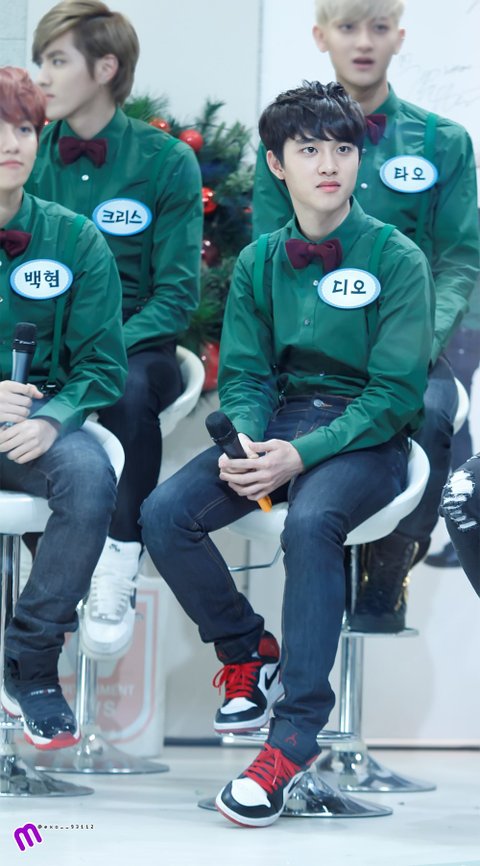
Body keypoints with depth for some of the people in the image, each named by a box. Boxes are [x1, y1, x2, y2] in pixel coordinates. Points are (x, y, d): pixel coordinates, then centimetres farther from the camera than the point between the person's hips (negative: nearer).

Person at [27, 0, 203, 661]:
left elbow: (176, 292, -6)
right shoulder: (31, 153, 3)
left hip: (132, 341, -3)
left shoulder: (165, 161, -5)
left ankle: (119, 565, -24)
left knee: (130, 389, -37)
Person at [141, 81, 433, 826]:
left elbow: (396, 391, -11)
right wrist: (245, 442, -16)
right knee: (164, 514, -19)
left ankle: (296, 733, -34)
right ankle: (247, 650, 5)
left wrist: (302, 456, -22)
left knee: (311, 522, -37)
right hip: (278, 420, 5)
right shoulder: (259, 263, 8)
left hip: (365, 436, -5)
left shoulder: (396, 258, -7)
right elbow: (244, 373, 8)